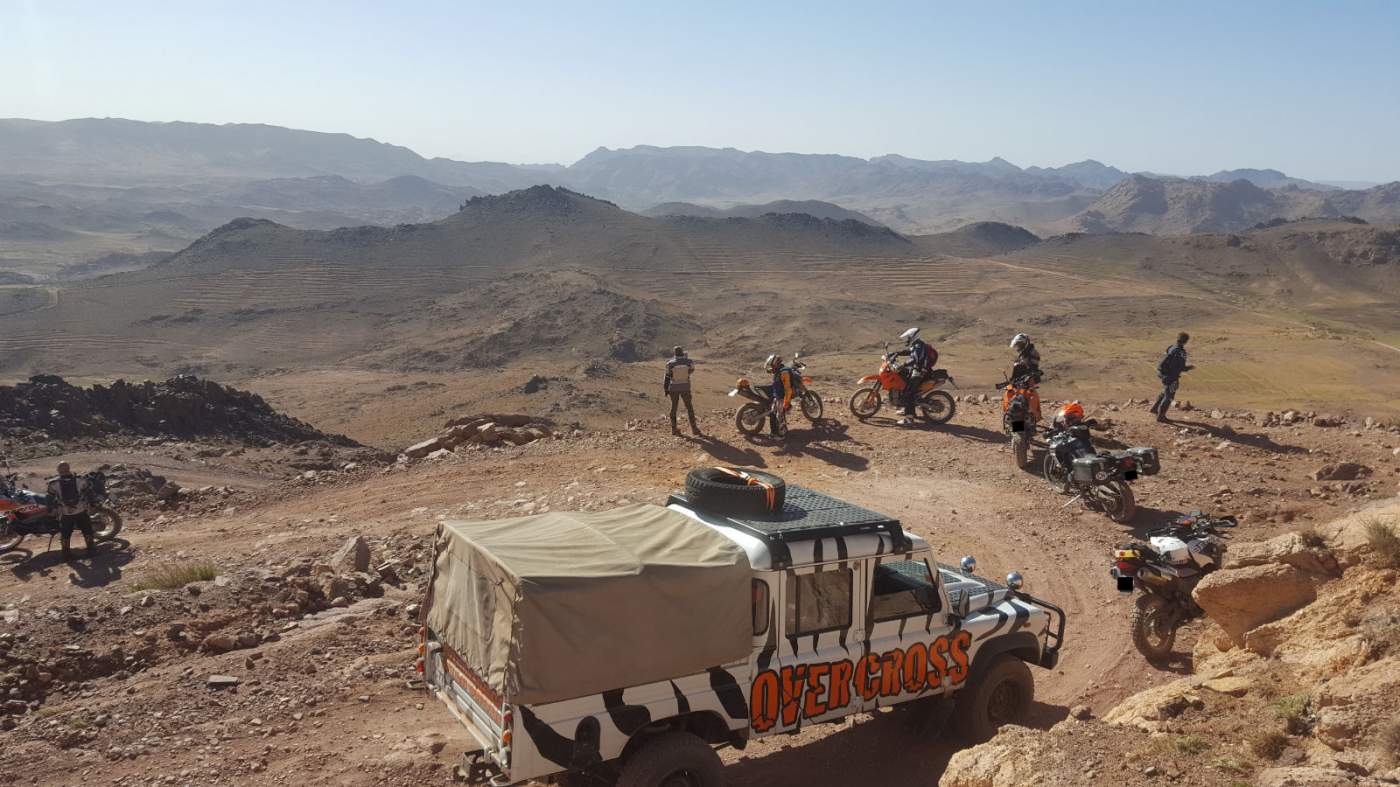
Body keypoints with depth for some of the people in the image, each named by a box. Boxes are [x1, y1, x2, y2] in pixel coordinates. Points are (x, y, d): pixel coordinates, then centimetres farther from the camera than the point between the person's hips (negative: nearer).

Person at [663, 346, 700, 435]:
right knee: (689, 407, 8)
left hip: (674, 388, 1)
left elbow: (667, 377, -6)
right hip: (685, 388, -1)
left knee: (674, 407, 12)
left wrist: (666, 389, 5)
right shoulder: (689, 362, -9)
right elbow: (691, 370, 13)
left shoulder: (670, 363, -10)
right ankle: (694, 428, 7)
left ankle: (674, 429, 12)